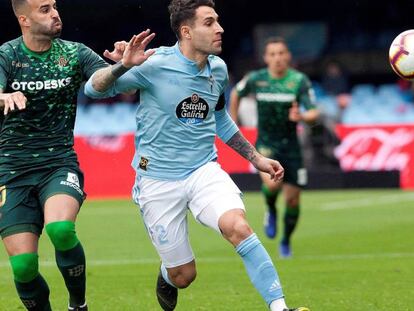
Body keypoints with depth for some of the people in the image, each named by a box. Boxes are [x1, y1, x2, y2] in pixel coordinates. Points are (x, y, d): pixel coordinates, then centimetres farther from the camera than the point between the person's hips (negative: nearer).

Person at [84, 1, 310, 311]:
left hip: (204, 170, 3)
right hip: (158, 180, -3)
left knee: (238, 227, -28)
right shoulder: (155, 65, -14)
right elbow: (94, 89, -13)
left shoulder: (218, 68, 3)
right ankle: (166, 277, 41)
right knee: (184, 276, 3)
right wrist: (123, 66, -33)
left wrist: (256, 158, 22)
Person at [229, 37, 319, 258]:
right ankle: (271, 211, 6)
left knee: (292, 198, 4)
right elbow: (236, 94, 14)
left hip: (290, 144, 1)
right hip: (265, 143, -1)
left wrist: (302, 117, -36)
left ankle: (286, 242, 28)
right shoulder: (255, 79, -6)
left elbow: (313, 113, -14)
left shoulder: (299, 80, -10)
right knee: (272, 182, -29)